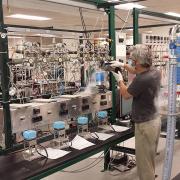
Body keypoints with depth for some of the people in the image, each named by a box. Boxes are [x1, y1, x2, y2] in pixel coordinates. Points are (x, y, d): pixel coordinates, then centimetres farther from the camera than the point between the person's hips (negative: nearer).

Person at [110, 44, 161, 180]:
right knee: (150, 158, 24)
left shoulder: (141, 80, -28)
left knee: (144, 160, 5)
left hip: (145, 124, -9)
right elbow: (138, 71, 23)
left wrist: (120, 80, 6)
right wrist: (123, 65, 20)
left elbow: (126, 95, -10)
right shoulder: (155, 72, -1)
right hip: (155, 119, 10)